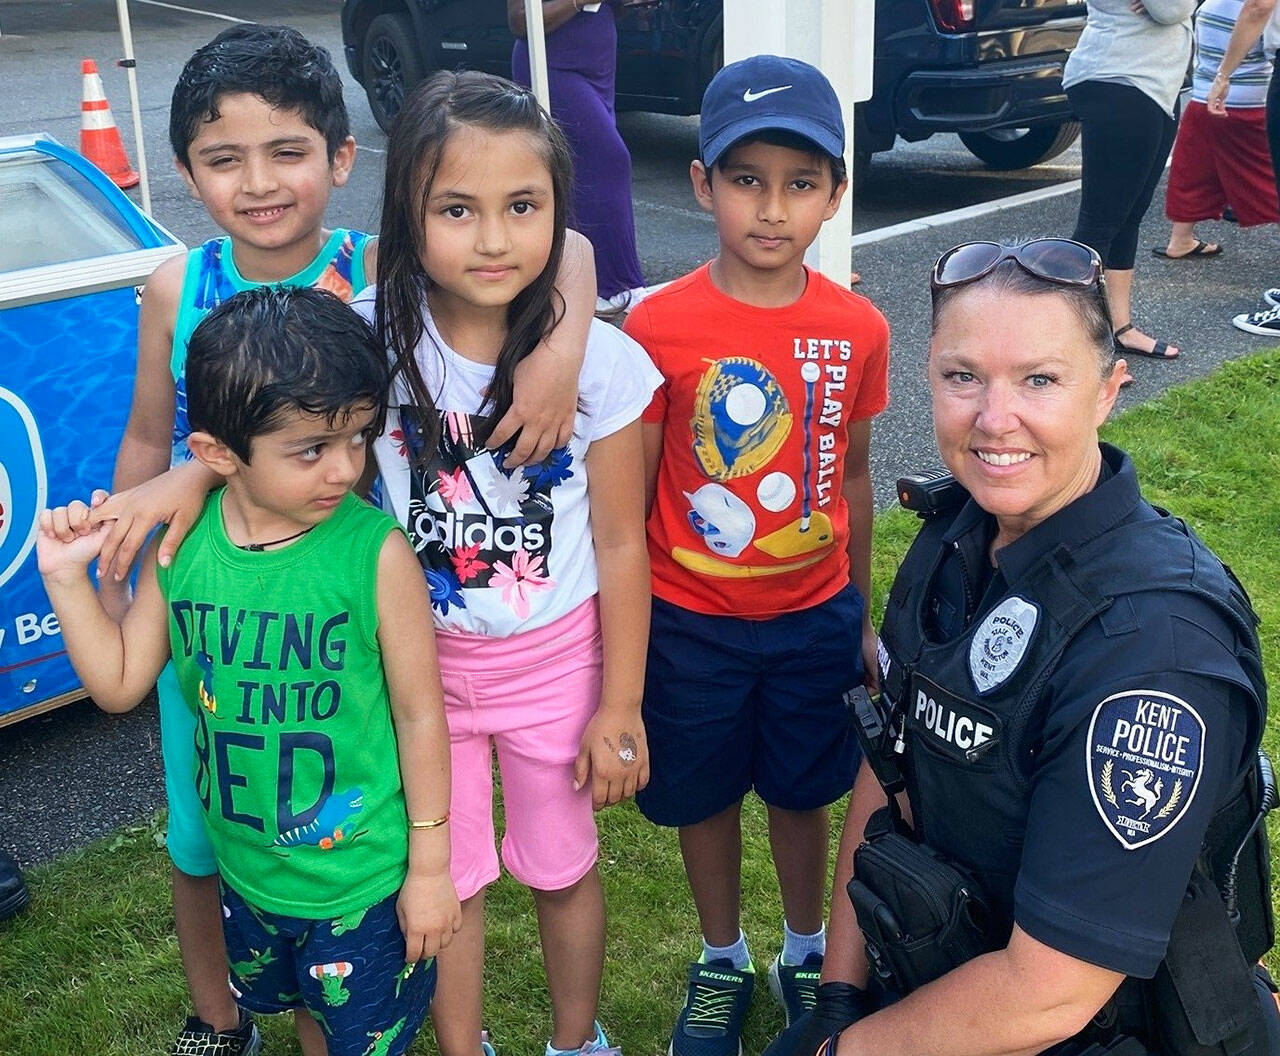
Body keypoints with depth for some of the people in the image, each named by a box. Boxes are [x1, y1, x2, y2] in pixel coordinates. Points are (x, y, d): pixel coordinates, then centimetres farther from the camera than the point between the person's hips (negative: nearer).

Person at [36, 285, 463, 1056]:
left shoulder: (375, 553, -24)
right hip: (246, 868, 5)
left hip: (362, 875, -4)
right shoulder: (182, 544, -12)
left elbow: (419, 712, -15)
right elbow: (119, 684, 1)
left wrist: (430, 866, -9)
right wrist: (69, 577, -12)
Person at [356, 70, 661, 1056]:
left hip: (557, 658, 0)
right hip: (420, 658, 1)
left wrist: (622, 706, -5)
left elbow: (620, 543, -10)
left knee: (564, 867, 20)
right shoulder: (373, 335, -16)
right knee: (444, 879, 17)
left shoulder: (600, 360, -18)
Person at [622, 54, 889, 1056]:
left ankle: (806, 953, 43)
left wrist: (862, 612, 11)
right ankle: (723, 961, 41)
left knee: (803, 793, 17)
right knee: (703, 796, 15)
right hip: (690, 622, -1)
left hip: (815, 617, 2)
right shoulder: (658, 326, -16)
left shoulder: (857, 329, -8)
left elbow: (852, 476, 4)